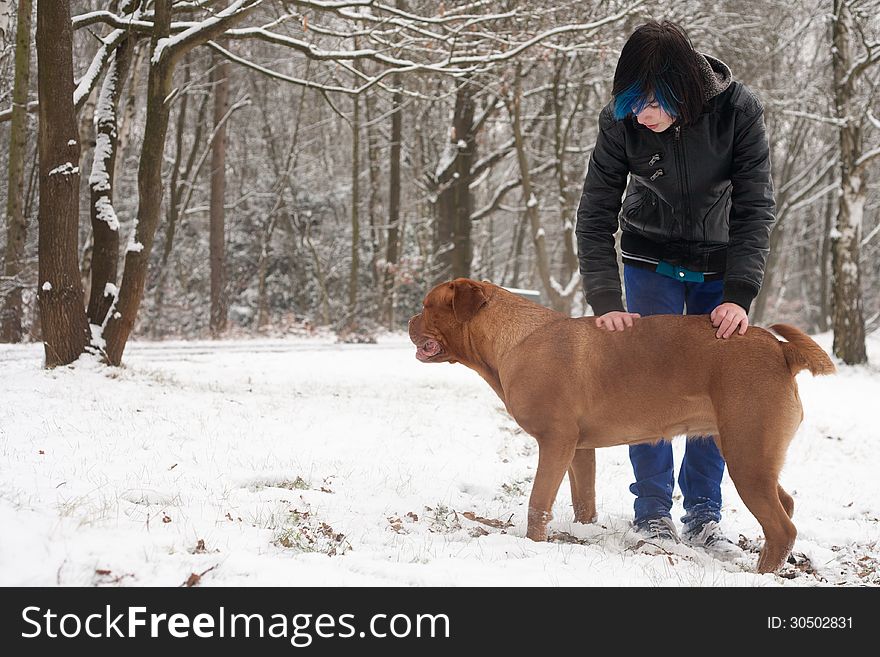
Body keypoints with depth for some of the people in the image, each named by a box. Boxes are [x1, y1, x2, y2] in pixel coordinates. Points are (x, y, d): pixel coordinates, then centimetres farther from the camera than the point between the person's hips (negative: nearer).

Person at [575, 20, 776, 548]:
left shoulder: (738, 110, -26)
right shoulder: (622, 120, -23)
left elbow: (756, 208, -25)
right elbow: (595, 215, -20)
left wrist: (739, 297, -36)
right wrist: (605, 301, -32)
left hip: (722, 266, 0)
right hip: (652, 260, 0)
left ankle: (704, 512, 6)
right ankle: (653, 510, 3)